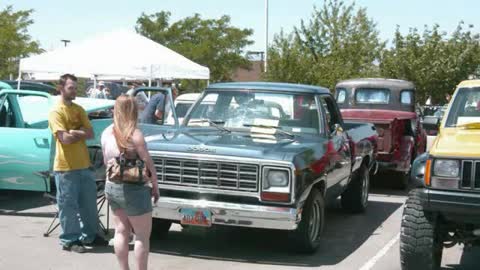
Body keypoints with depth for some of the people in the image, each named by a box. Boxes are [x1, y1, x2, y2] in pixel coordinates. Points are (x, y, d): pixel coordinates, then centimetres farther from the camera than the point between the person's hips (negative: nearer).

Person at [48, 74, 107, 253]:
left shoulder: (79, 110, 12)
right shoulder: (56, 112, -9)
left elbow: (90, 134, 5)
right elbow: (65, 139, -19)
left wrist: (74, 132, -11)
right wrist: (82, 133, -4)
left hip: (84, 164, 7)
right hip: (66, 167, -7)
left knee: (89, 203, 13)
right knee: (68, 205, 1)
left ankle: (90, 236, 25)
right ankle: (70, 240, 10)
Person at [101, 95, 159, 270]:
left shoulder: (106, 133, 1)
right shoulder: (134, 134, -17)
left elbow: (106, 162, 12)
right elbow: (148, 164, -13)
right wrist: (155, 186, -1)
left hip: (111, 187, 7)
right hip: (134, 190, -6)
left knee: (121, 232, 14)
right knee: (142, 236, 5)